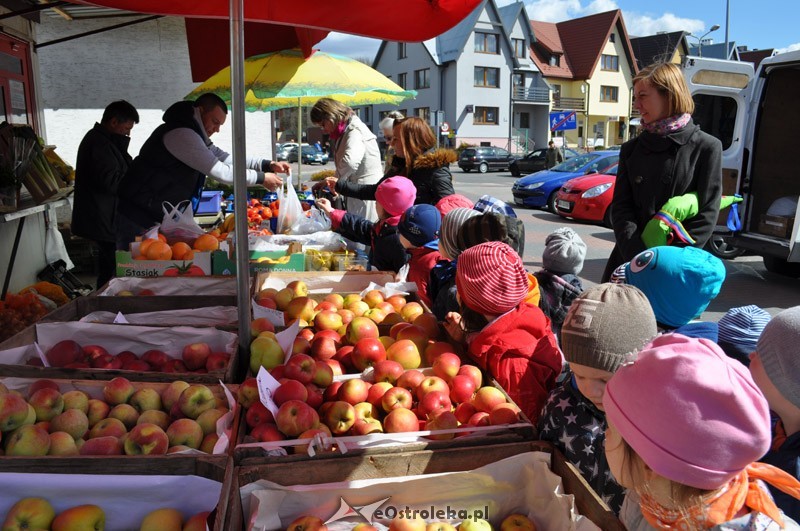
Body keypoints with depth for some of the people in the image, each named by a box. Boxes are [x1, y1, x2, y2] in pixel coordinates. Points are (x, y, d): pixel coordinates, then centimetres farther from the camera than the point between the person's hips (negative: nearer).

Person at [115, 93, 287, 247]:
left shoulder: (195, 137, 15)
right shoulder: (181, 134, -19)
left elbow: (228, 159, 16)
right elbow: (221, 172, -20)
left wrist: (267, 165, 4)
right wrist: (261, 178, -12)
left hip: (158, 219, 10)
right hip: (140, 218, -10)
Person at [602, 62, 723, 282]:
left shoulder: (706, 148, 0)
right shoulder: (631, 149, 11)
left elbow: (707, 214, -5)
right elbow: (621, 208, 3)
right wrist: (639, 257, -12)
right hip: (629, 262, 4)